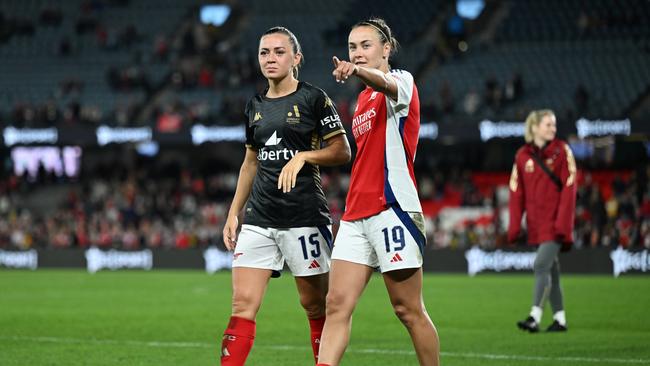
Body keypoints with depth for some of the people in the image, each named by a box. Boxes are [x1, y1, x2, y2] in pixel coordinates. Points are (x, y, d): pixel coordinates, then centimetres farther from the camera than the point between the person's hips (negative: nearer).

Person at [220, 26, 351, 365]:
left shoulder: (314, 98, -3)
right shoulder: (255, 105, 14)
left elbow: (342, 151, -4)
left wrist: (303, 156, -19)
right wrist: (233, 213, 18)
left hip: (305, 216, -5)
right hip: (259, 218, 5)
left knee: (316, 307, 1)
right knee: (242, 305, -5)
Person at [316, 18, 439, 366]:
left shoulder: (402, 81, -4)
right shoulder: (363, 99, 21)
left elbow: (387, 84, -30)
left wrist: (358, 71, -52)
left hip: (392, 209, -8)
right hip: (356, 216, 8)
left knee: (408, 310, -2)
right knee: (337, 305, -5)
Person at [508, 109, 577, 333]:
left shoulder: (562, 151, -3)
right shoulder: (522, 155, 6)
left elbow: (569, 188, -8)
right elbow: (516, 192, 7)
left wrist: (563, 223, -15)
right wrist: (514, 226, 1)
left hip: (556, 221, -4)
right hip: (537, 223, 4)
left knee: (541, 265, -15)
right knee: (551, 270, 9)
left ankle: (535, 318, -18)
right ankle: (560, 318, 16)